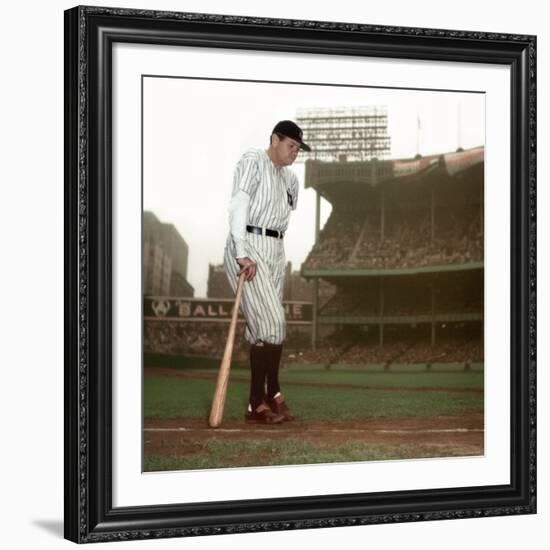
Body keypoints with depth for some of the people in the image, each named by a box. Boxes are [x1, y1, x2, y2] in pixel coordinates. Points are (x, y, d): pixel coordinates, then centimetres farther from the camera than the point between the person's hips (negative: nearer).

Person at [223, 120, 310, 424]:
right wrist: (243, 254, -24)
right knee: (271, 321, -14)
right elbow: (238, 206, -14)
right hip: (248, 247, -8)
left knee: (264, 327, 6)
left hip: (275, 251, 8)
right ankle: (272, 394, -6)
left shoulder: (290, 177, 19)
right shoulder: (252, 161, -4)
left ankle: (258, 403, 9)